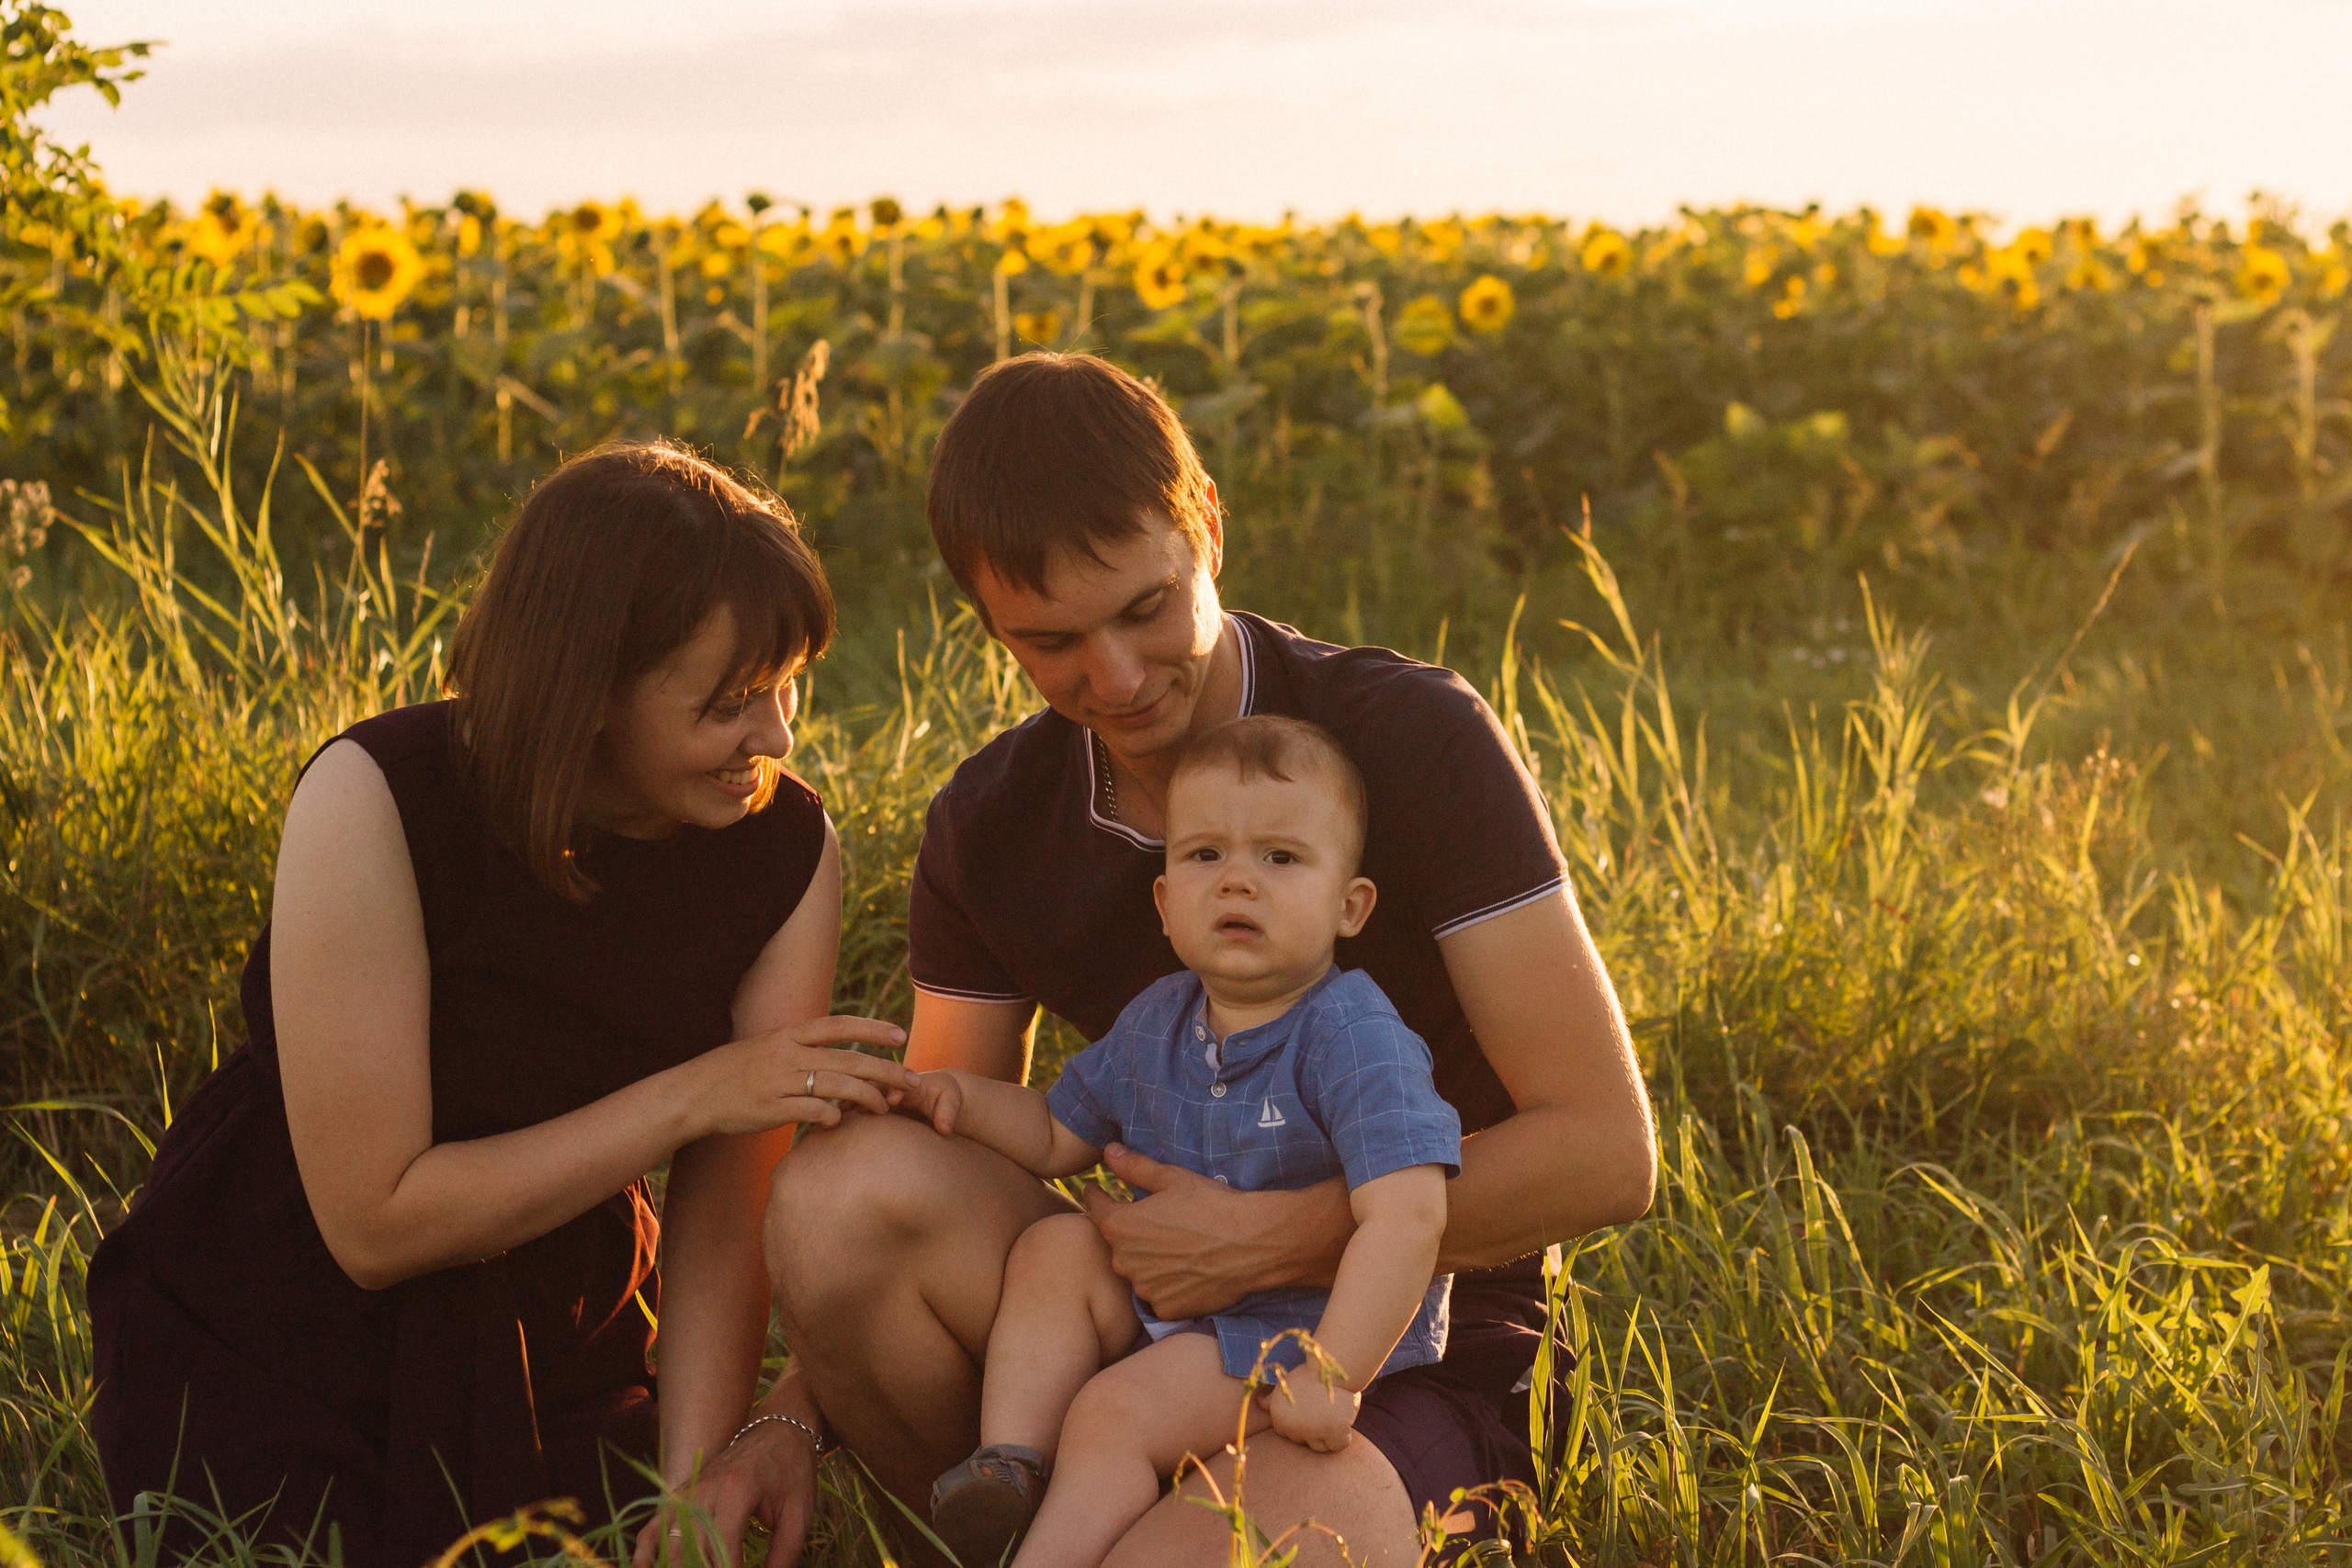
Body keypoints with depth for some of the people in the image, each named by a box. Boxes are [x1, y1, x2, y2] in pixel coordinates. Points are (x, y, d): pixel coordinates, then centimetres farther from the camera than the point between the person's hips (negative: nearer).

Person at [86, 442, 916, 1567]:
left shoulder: (788, 852, -13)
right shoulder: (373, 800, -25)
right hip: (269, 1339, -3)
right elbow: (376, 1222, -25)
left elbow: (726, 1222, -10)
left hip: (547, 1345, 4)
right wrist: (693, 1092, -28)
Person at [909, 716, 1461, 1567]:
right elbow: (1058, 1135, 19)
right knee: (1055, 1249, -8)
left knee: (1114, 1412, -22)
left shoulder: (1353, 1040, -22)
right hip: (1174, 1294, 8)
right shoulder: (1154, 1024, 3)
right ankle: (1013, 1465, -12)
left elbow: (1407, 1213, -31)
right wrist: (966, 1098, -1)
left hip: (1320, 1318, -8)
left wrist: (1330, 1376, -34)